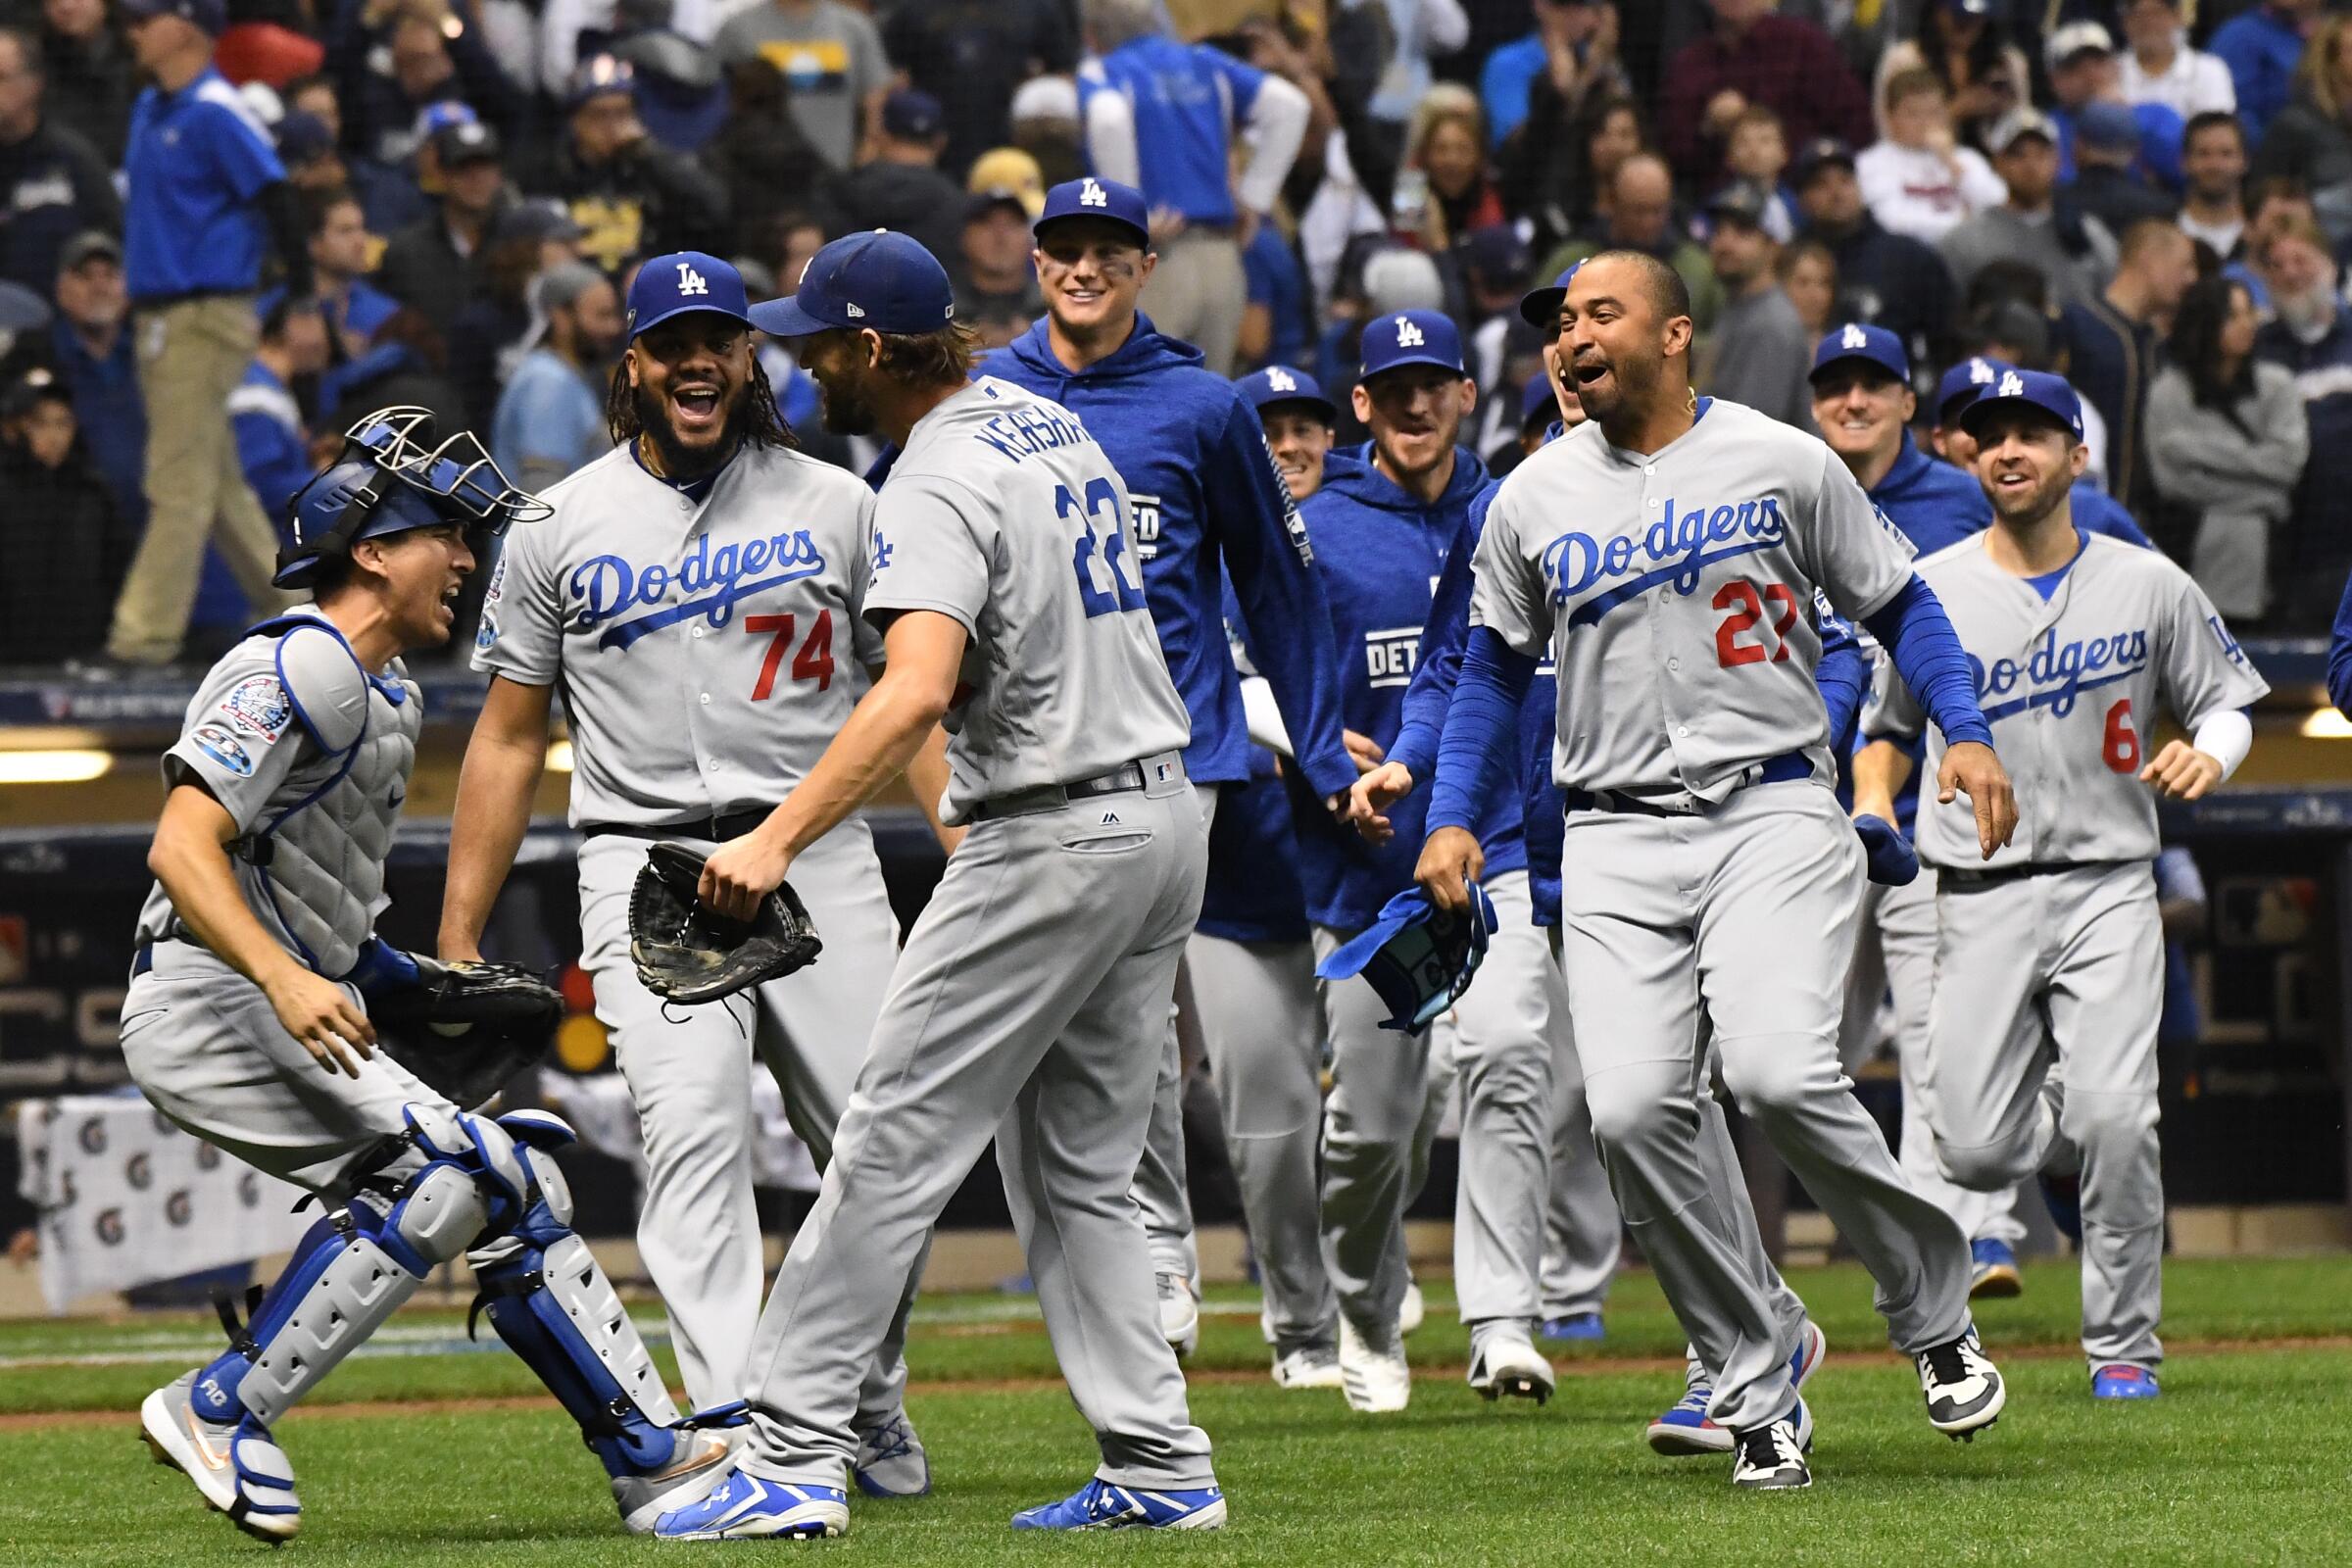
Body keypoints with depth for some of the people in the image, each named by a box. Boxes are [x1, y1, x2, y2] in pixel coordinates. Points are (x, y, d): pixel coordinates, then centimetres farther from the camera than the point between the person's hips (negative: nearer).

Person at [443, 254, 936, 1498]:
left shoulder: (837, 507, 10)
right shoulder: (559, 529, 9)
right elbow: (508, 741, 13)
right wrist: (455, 949, 8)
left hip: (822, 863, 1)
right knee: (695, 1129, -20)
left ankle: (867, 1408, 21)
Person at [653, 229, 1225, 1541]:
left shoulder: (936, 484, -17)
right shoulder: (1053, 423, 12)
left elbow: (916, 693, -32)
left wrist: (777, 840, -36)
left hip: (1055, 838, -9)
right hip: (1166, 814, 9)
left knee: (898, 1141, -7)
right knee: (1078, 1168, 13)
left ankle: (794, 1462, -9)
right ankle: (1163, 1469, 8)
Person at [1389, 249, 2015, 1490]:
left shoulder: (1783, 462, 3)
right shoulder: (1533, 498, 11)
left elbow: (1895, 604, 10)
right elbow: (1494, 667, 21)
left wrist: (1965, 734, -4)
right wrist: (1451, 818, 10)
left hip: (1773, 814, -3)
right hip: (1616, 839, 3)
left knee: (1778, 1072, -24)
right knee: (1630, 1110, -15)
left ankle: (1935, 1306, 0)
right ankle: (1756, 1389, -1)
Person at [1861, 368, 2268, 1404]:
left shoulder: (2149, 586, 3)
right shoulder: (1927, 591, 3)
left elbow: (2225, 699, 12)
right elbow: (1882, 726, 14)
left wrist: (2208, 756, -11)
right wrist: (1872, 811, -5)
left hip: (2108, 888, -1)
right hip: (1981, 897, 1)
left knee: (2113, 1117, -18)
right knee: (1974, 1149, -7)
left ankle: (2125, 1347, -1)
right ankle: (2065, 1157, 31)